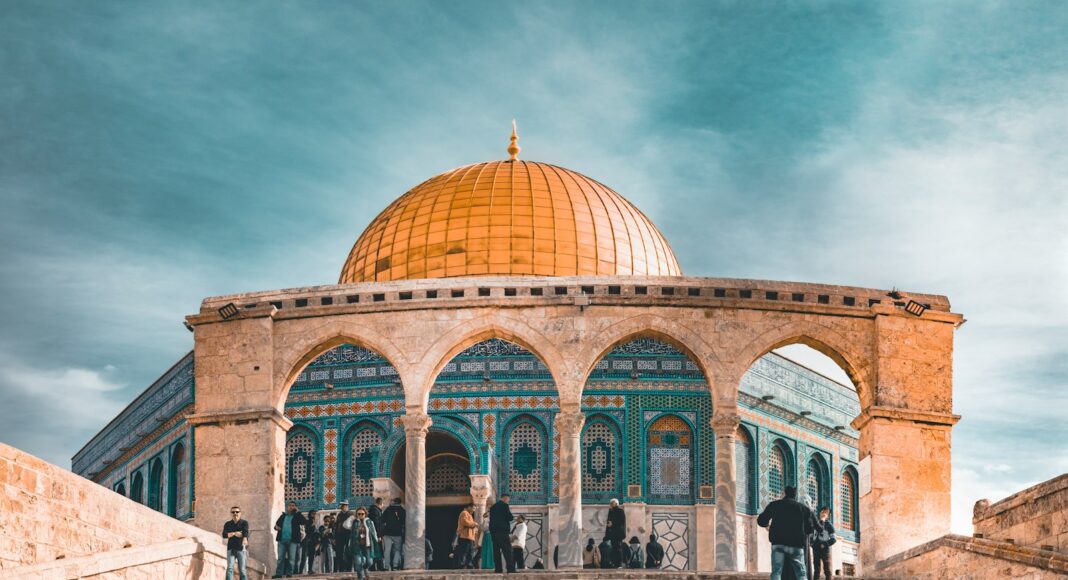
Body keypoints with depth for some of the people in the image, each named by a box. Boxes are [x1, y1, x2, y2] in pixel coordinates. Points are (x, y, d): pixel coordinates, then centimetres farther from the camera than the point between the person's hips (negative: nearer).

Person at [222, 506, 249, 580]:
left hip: (241, 548, -2)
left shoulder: (244, 523, 6)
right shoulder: (227, 524, 15)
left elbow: (245, 532, -14)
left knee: (242, 569, -5)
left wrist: (245, 539, -36)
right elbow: (224, 535, -1)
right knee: (229, 568, -12)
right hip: (231, 548, 2)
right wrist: (235, 533, -11)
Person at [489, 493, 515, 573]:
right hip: (502, 531, -7)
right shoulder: (504, 505, -6)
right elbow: (510, 517, -10)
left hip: (493, 531, 7)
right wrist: (511, 518, 10)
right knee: (507, 550, -7)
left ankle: (498, 569, 3)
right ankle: (510, 569, -14)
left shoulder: (493, 507, 15)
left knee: (496, 550, 7)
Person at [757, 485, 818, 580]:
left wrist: (768, 525, 33)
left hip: (778, 543, -1)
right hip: (796, 545, 1)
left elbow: (761, 521, 10)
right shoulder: (803, 508, 12)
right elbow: (810, 528, 9)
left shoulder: (775, 505, 9)